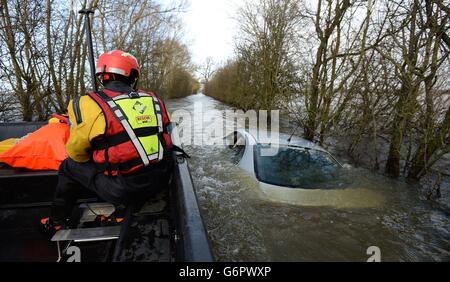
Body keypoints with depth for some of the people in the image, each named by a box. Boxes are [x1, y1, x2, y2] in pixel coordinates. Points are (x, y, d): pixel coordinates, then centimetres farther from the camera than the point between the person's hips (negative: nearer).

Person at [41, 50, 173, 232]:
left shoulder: (91, 105, -10)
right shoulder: (154, 100, 3)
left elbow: (76, 151, 0)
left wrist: (93, 159, 22)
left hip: (124, 191, -4)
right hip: (160, 180, 5)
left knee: (70, 166, 19)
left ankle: (56, 222, 37)